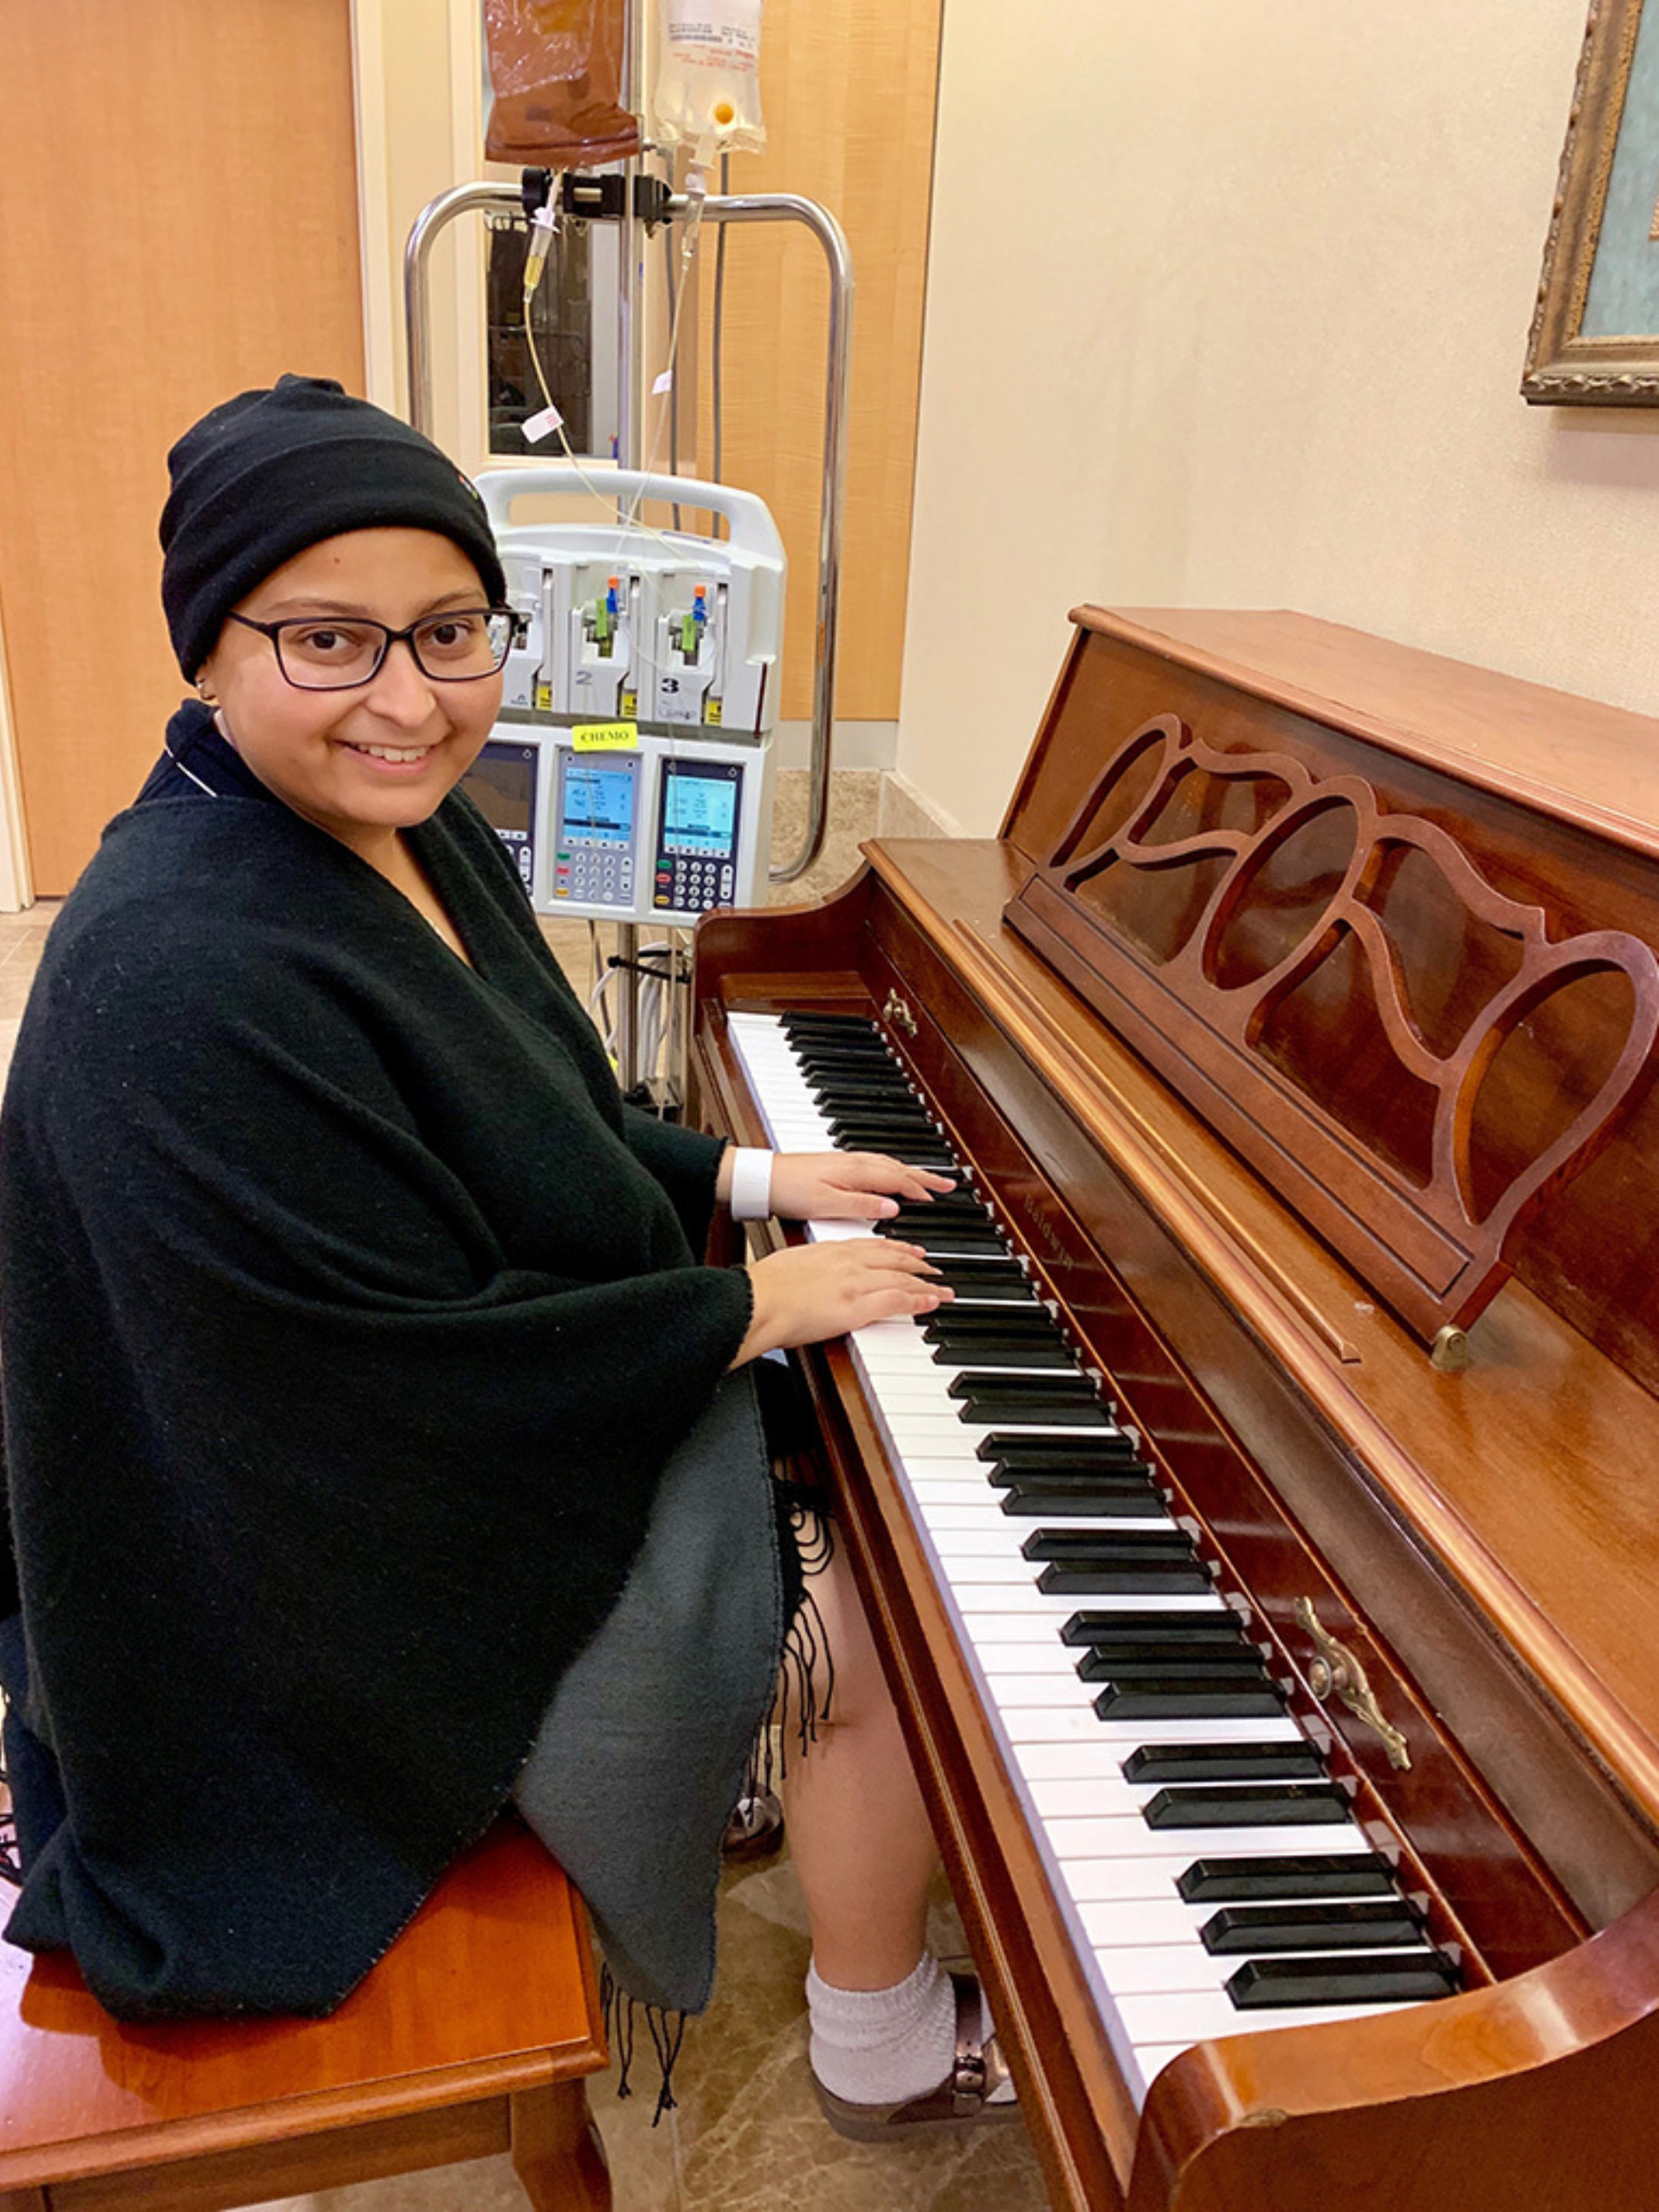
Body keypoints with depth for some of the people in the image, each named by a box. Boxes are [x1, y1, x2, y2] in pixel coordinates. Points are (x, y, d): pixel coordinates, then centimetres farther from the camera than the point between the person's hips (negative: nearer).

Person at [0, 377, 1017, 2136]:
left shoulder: (410, 828, -2)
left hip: (528, 1401, 9)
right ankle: (880, 2046, 26)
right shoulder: (180, 978, -33)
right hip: (375, 1564, -9)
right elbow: (428, 1367, -29)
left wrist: (742, 1175, 3)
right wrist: (752, 1307, -19)